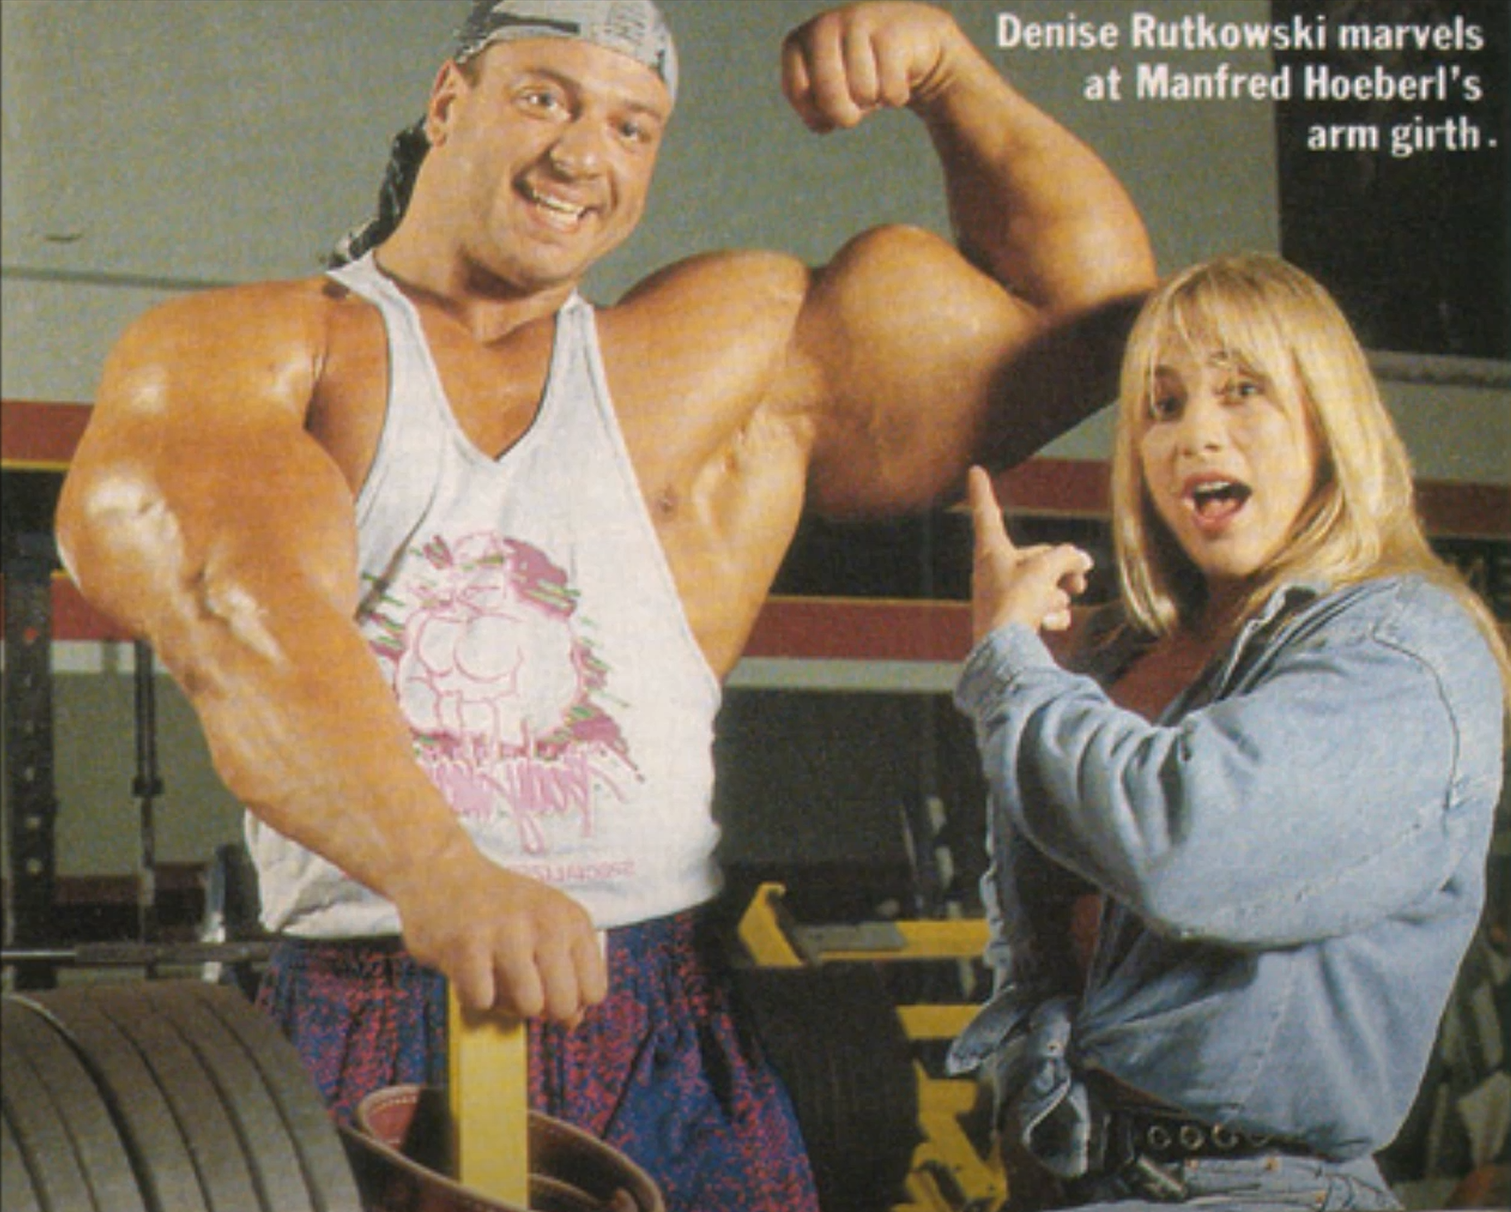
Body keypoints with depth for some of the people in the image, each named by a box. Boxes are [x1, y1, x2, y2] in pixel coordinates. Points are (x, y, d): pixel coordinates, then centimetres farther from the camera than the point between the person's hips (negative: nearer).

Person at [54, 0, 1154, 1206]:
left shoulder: (737, 355, 18)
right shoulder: (231, 353, 7)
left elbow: (1090, 310, 22)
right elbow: (241, 622, -14)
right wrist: (437, 870, -32)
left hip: (666, 1054, 3)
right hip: (359, 1048, -2)